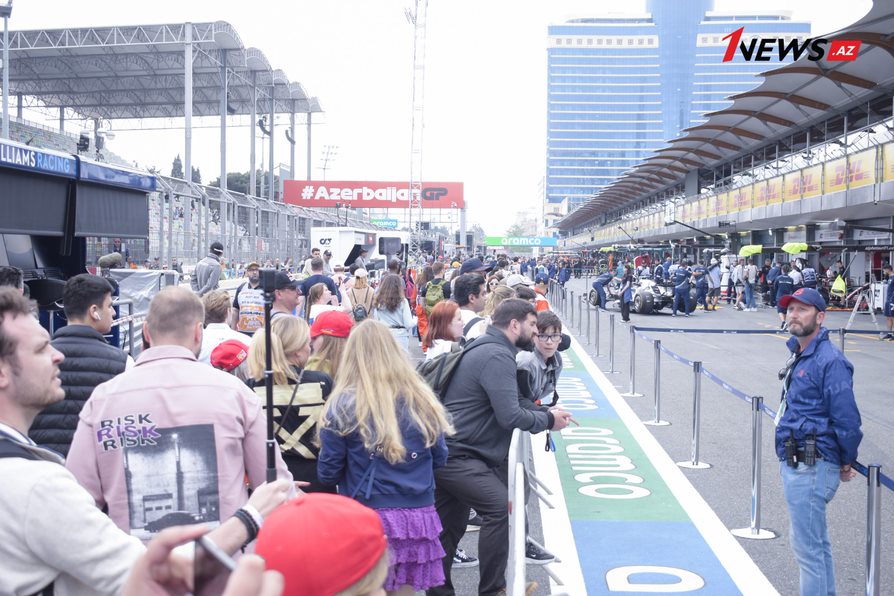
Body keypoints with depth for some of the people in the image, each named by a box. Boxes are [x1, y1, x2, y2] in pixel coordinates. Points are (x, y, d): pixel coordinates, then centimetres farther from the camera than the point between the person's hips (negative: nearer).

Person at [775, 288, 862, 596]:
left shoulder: (830, 360, -17)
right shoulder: (800, 356, 13)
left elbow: (847, 418, -20)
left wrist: (847, 463, -8)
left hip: (811, 469, -10)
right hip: (795, 464, 10)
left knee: (807, 546, -6)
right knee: (816, 544, 20)